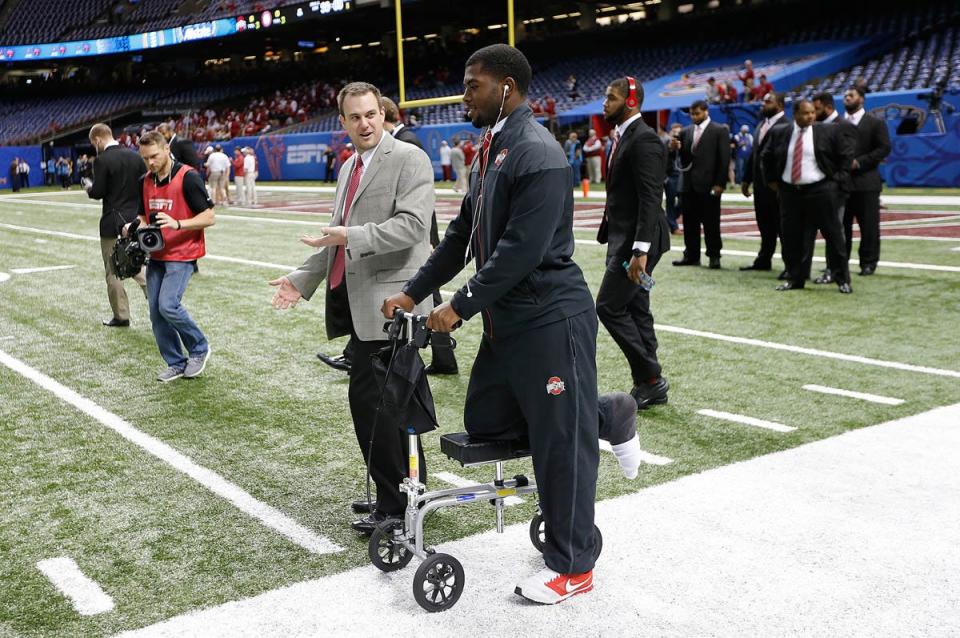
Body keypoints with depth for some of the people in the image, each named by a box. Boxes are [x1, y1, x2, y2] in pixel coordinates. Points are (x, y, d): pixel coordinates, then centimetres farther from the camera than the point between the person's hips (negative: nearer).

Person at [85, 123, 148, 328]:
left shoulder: (102, 160, -14)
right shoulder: (135, 156, 4)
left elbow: (98, 193, -14)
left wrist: (89, 188, 6)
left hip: (112, 223, -6)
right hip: (135, 220, 6)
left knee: (113, 271, 6)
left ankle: (121, 316, 12)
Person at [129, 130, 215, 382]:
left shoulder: (188, 177, -12)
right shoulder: (145, 182, 9)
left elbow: (208, 217, -13)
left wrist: (177, 224, -27)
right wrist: (135, 227, -2)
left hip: (182, 255, -7)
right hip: (156, 255, 7)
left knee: (168, 306, -19)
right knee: (155, 312, 3)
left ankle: (199, 348, 5)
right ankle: (176, 364, 16)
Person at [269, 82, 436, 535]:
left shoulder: (409, 159, -7)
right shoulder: (349, 168, 19)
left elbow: (412, 224, -18)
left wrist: (353, 237, -24)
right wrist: (304, 277, 16)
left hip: (388, 298, -8)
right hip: (357, 300, 9)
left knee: (368, 396, -10)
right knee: (390, 397, 14)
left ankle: (394, 502, 1)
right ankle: (408, 486, 26)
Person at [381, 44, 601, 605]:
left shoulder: (538, 153, -18)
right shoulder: (491, 148, 13)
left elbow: (522, 249, -24)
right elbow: (464, 233, 16)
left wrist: (461, 306, -18)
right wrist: (414, 293, 12)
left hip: (549, 318, -10)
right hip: (506, 318, 10)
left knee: (562, 441, 0)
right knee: (484, 423, 16)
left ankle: (572, 568, 16)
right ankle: (602, 414, 28)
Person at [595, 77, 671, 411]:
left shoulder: (644, 140, -16)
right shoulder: (623, 136, 15)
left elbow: (651, 198, -22)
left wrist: (641, 250, -27)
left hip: (636, 240, -10)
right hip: (622, 238, 10)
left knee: (609, 307, -8)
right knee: (635, 311, 11)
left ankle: (650, 379, 1)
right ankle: (649, 384, 18)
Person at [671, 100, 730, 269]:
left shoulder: (720, 131, 1)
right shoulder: (686, 132, 14)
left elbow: (724, 159, -4)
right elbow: (684, 158, 14)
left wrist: (720, 183, -11)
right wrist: (677, 148, -8)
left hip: (709, 185, -5)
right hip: (688, 184, 5)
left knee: (711, 223, -1)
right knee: (689, 223, 6)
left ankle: (714, 256, 8)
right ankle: (691, 256, 13)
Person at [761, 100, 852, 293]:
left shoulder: (827, 132, -2)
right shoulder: (780, 133, 5)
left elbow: (845, 155, 5)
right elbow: (767, 157, 18)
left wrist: (837, 179, -1)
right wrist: (772, 180, 13)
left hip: (820, 190, -2)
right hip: (789, 192, 3)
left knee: (833, 234, 0)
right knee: (792, 238, 5)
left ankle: (842, 279, 7)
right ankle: (795, 279, 16)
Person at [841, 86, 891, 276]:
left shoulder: (875, 123, 1)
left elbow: (884, 148, -6)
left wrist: (859, 162, -14)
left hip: (866, 183, -4)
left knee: (869, 226, -1)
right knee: (841, 225, 6)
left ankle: (869, 263, 7)